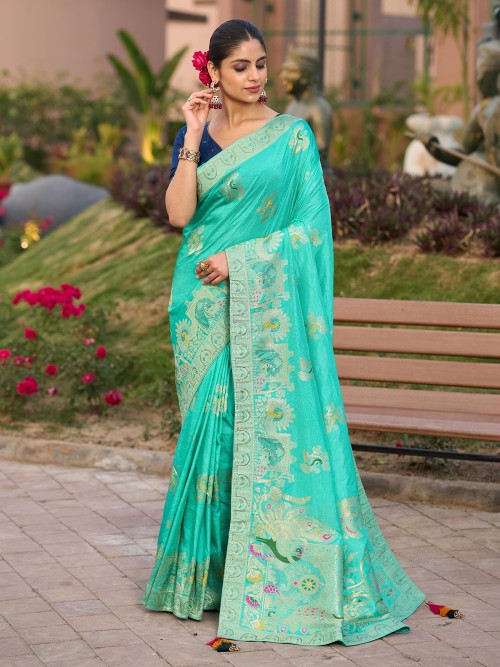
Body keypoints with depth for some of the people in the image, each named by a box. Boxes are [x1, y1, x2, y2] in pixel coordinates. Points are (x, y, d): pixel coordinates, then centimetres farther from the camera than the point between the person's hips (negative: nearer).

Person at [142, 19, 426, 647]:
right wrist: (193, 136, -9)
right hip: (205, 305, 3)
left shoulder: (292, 136, -1)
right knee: (209, 423, 5)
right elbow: (179, 213, -5)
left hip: (265, 303, -3)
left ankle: (281, 571, 1)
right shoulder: (197, 135, 8)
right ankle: (209, 568, 16)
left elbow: (310, 225, -6)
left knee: (271, 421, -6)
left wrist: (240, 259, -13)